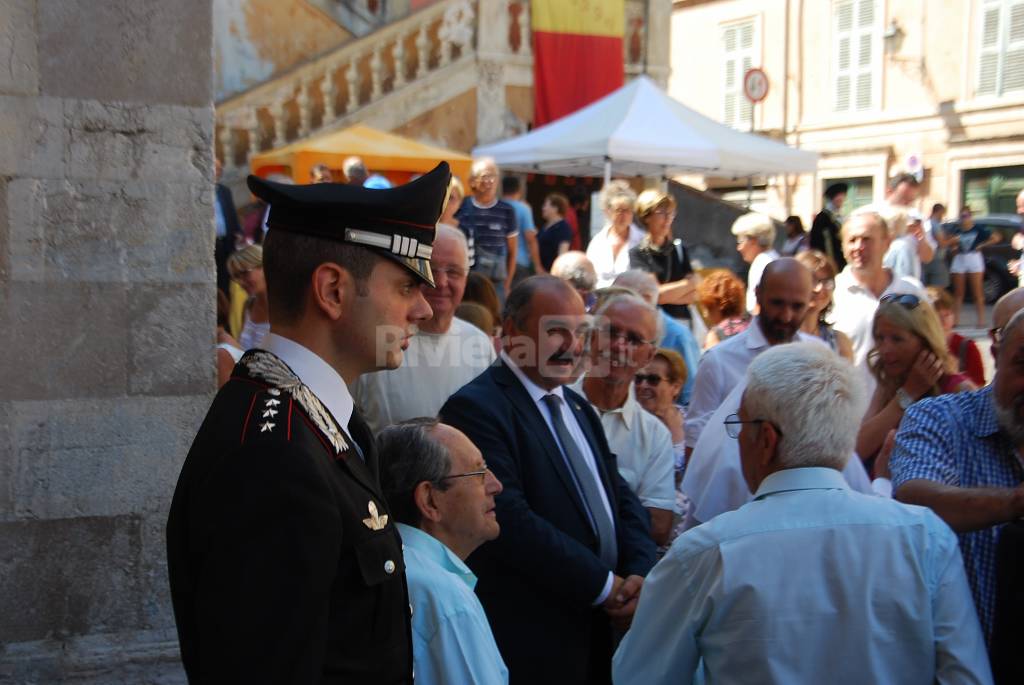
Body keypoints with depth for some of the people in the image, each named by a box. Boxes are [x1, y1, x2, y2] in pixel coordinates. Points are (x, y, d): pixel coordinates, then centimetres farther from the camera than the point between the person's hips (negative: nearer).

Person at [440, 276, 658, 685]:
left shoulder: (578, 407, 14)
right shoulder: (476, 408, -14)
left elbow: (622, 498, 13)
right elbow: (509, 521, -22)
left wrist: (638, 575, -6)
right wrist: (604, 586, -16)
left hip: (601, 630, 8)